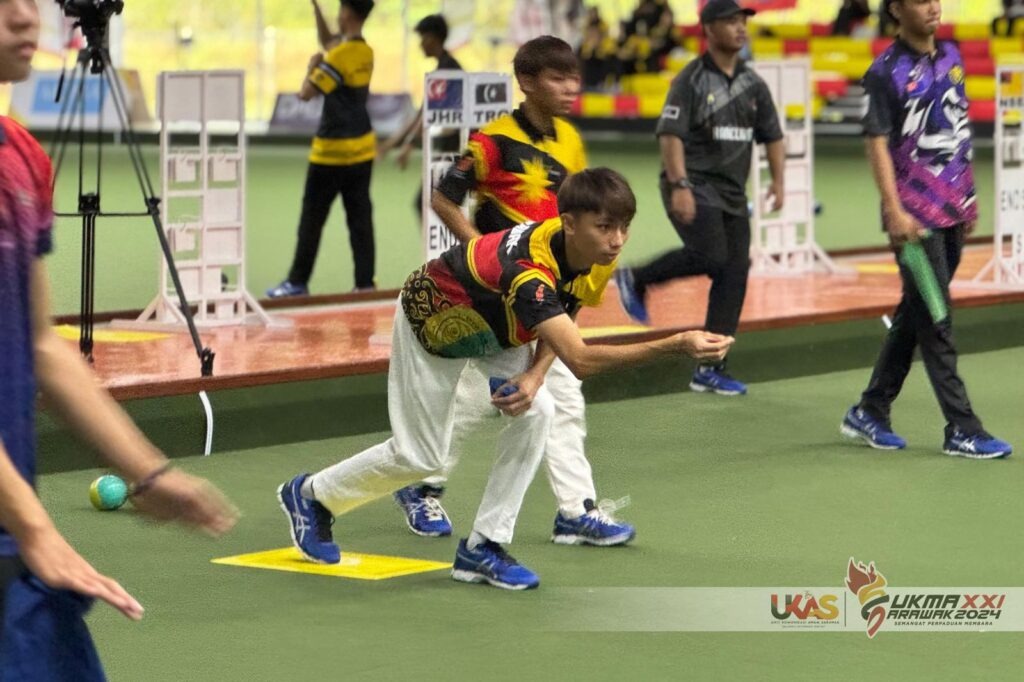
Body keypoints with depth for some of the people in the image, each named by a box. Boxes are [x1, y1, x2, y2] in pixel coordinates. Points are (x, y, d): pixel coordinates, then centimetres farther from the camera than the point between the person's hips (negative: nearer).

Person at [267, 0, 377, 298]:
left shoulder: (339, 56, -18)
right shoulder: (366, 53, 6)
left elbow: (306, 93, -19)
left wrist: (312, 66, -3)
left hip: (332, 151, -7)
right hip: (362, 149, 7)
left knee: (312, 218, 3)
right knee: (360, 218, 6)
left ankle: (298, 282, 9)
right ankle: (365, 281, 3)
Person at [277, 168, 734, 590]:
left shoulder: (596, 258, -21)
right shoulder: (527, 270, -46)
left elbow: (557, 327, -5)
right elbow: (580, 360, -56)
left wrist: (534, 376, -25)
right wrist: (676, 345, -64)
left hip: (494, 326, 7)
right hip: (432, 321, -7)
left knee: (537, 411, -14)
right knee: (422, 457, 2)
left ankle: (483, 547, -2)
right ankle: (310, 496, 29)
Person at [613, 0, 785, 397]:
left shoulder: (753, 84, 13)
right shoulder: (692, 80, -7)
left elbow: (772, 136, 19)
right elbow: (670, 134, -15)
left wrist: (778, 181, 4)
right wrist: (679, 185, -26)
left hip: (732, 193, 7)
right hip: (694, 186, -7)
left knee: (735, 272, 0)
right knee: (710, 256, -26)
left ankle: (709, 370, 3)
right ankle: (636, 280, -1)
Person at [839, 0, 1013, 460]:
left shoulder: (951, 57, 11)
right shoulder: (886, 72, -10)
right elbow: (877, 144, -12)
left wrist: (968, 195, 17)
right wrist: (894, 211, -20)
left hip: (953, 210, 7)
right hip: (916, 214, -7)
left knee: (913, 316, 13)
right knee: (935, 321, -5)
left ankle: (870, 413, 24)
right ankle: (962, 431, -3)